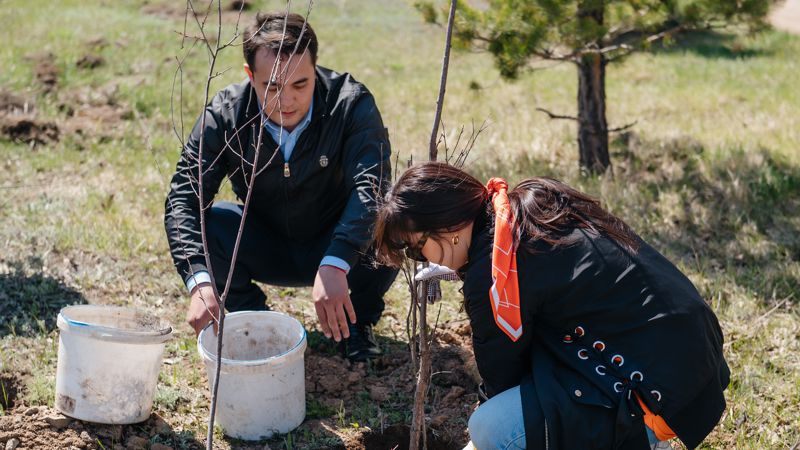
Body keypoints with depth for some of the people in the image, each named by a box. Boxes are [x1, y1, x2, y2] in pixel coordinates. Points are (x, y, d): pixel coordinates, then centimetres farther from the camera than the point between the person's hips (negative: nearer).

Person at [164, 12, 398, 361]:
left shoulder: (351, 104, -24)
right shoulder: (224, 117, -20)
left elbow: (371, 186, -37)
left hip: (336, 247, -1)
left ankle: (357, 319, -2)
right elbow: (184, 197, -26)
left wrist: (335, 265, -53)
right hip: (264, 250, 2)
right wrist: (200, 282, -43)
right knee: (203, 224, -26)